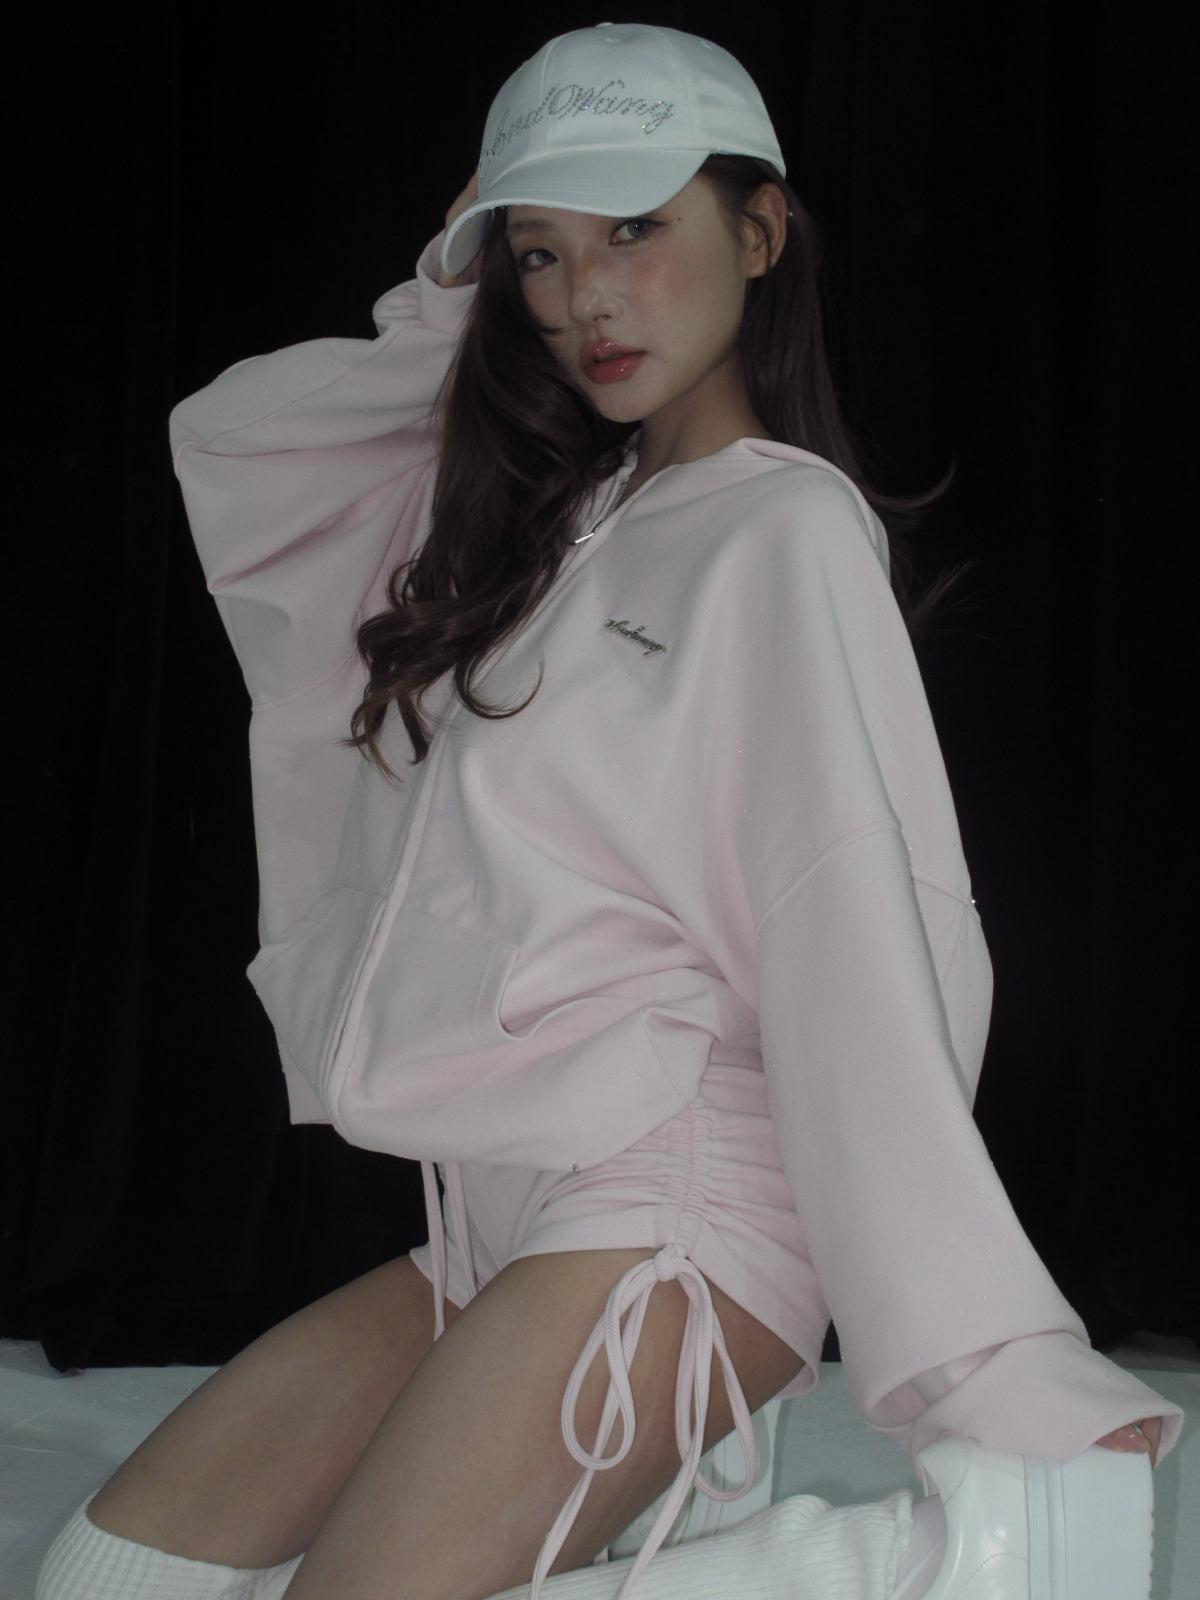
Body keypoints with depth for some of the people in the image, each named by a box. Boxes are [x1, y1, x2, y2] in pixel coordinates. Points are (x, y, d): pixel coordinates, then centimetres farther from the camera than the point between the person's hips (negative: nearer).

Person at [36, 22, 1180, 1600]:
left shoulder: (784, 528, -8)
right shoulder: (552, 512, 15)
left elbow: (864, 962, -18)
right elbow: (225, 435, 24)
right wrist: (453, 311, 12)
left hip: (665, 1213, -8)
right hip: (497, 1222, 8)